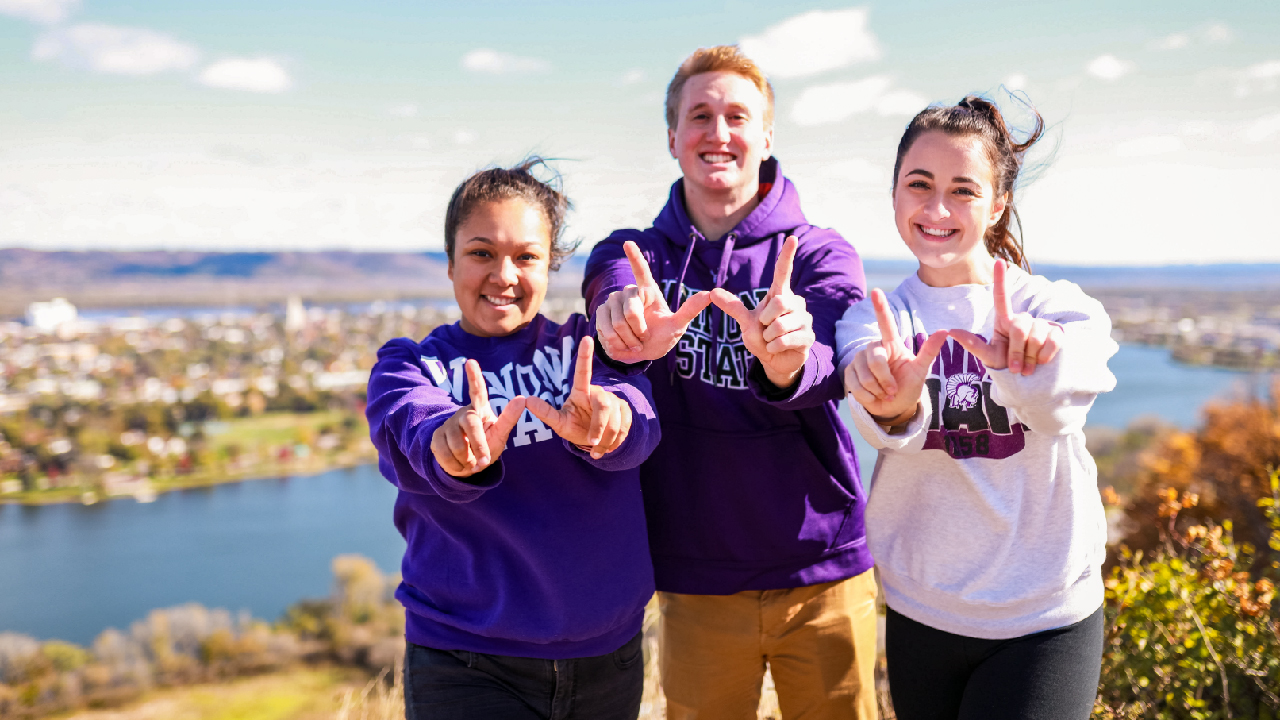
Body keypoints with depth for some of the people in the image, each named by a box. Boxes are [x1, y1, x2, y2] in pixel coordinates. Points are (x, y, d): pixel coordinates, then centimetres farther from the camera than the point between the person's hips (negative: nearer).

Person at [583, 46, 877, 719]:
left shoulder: (819, 253, -2)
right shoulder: (630, 255, 3)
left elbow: (828, 372, -21)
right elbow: (608, 294, -21)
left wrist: (787, 360, -45)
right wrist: (628, 320, -45)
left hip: (823, 575, 0)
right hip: (694, 582, 1)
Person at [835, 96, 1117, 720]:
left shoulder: (1060, 308, -5)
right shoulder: (874, 319, -1)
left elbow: (1059, 407, -27)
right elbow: (889, 429, -22)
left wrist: (1030, 366, -50)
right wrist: (891, 404, -46)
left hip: (1047, 620, -2)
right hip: (919, 617, 2)